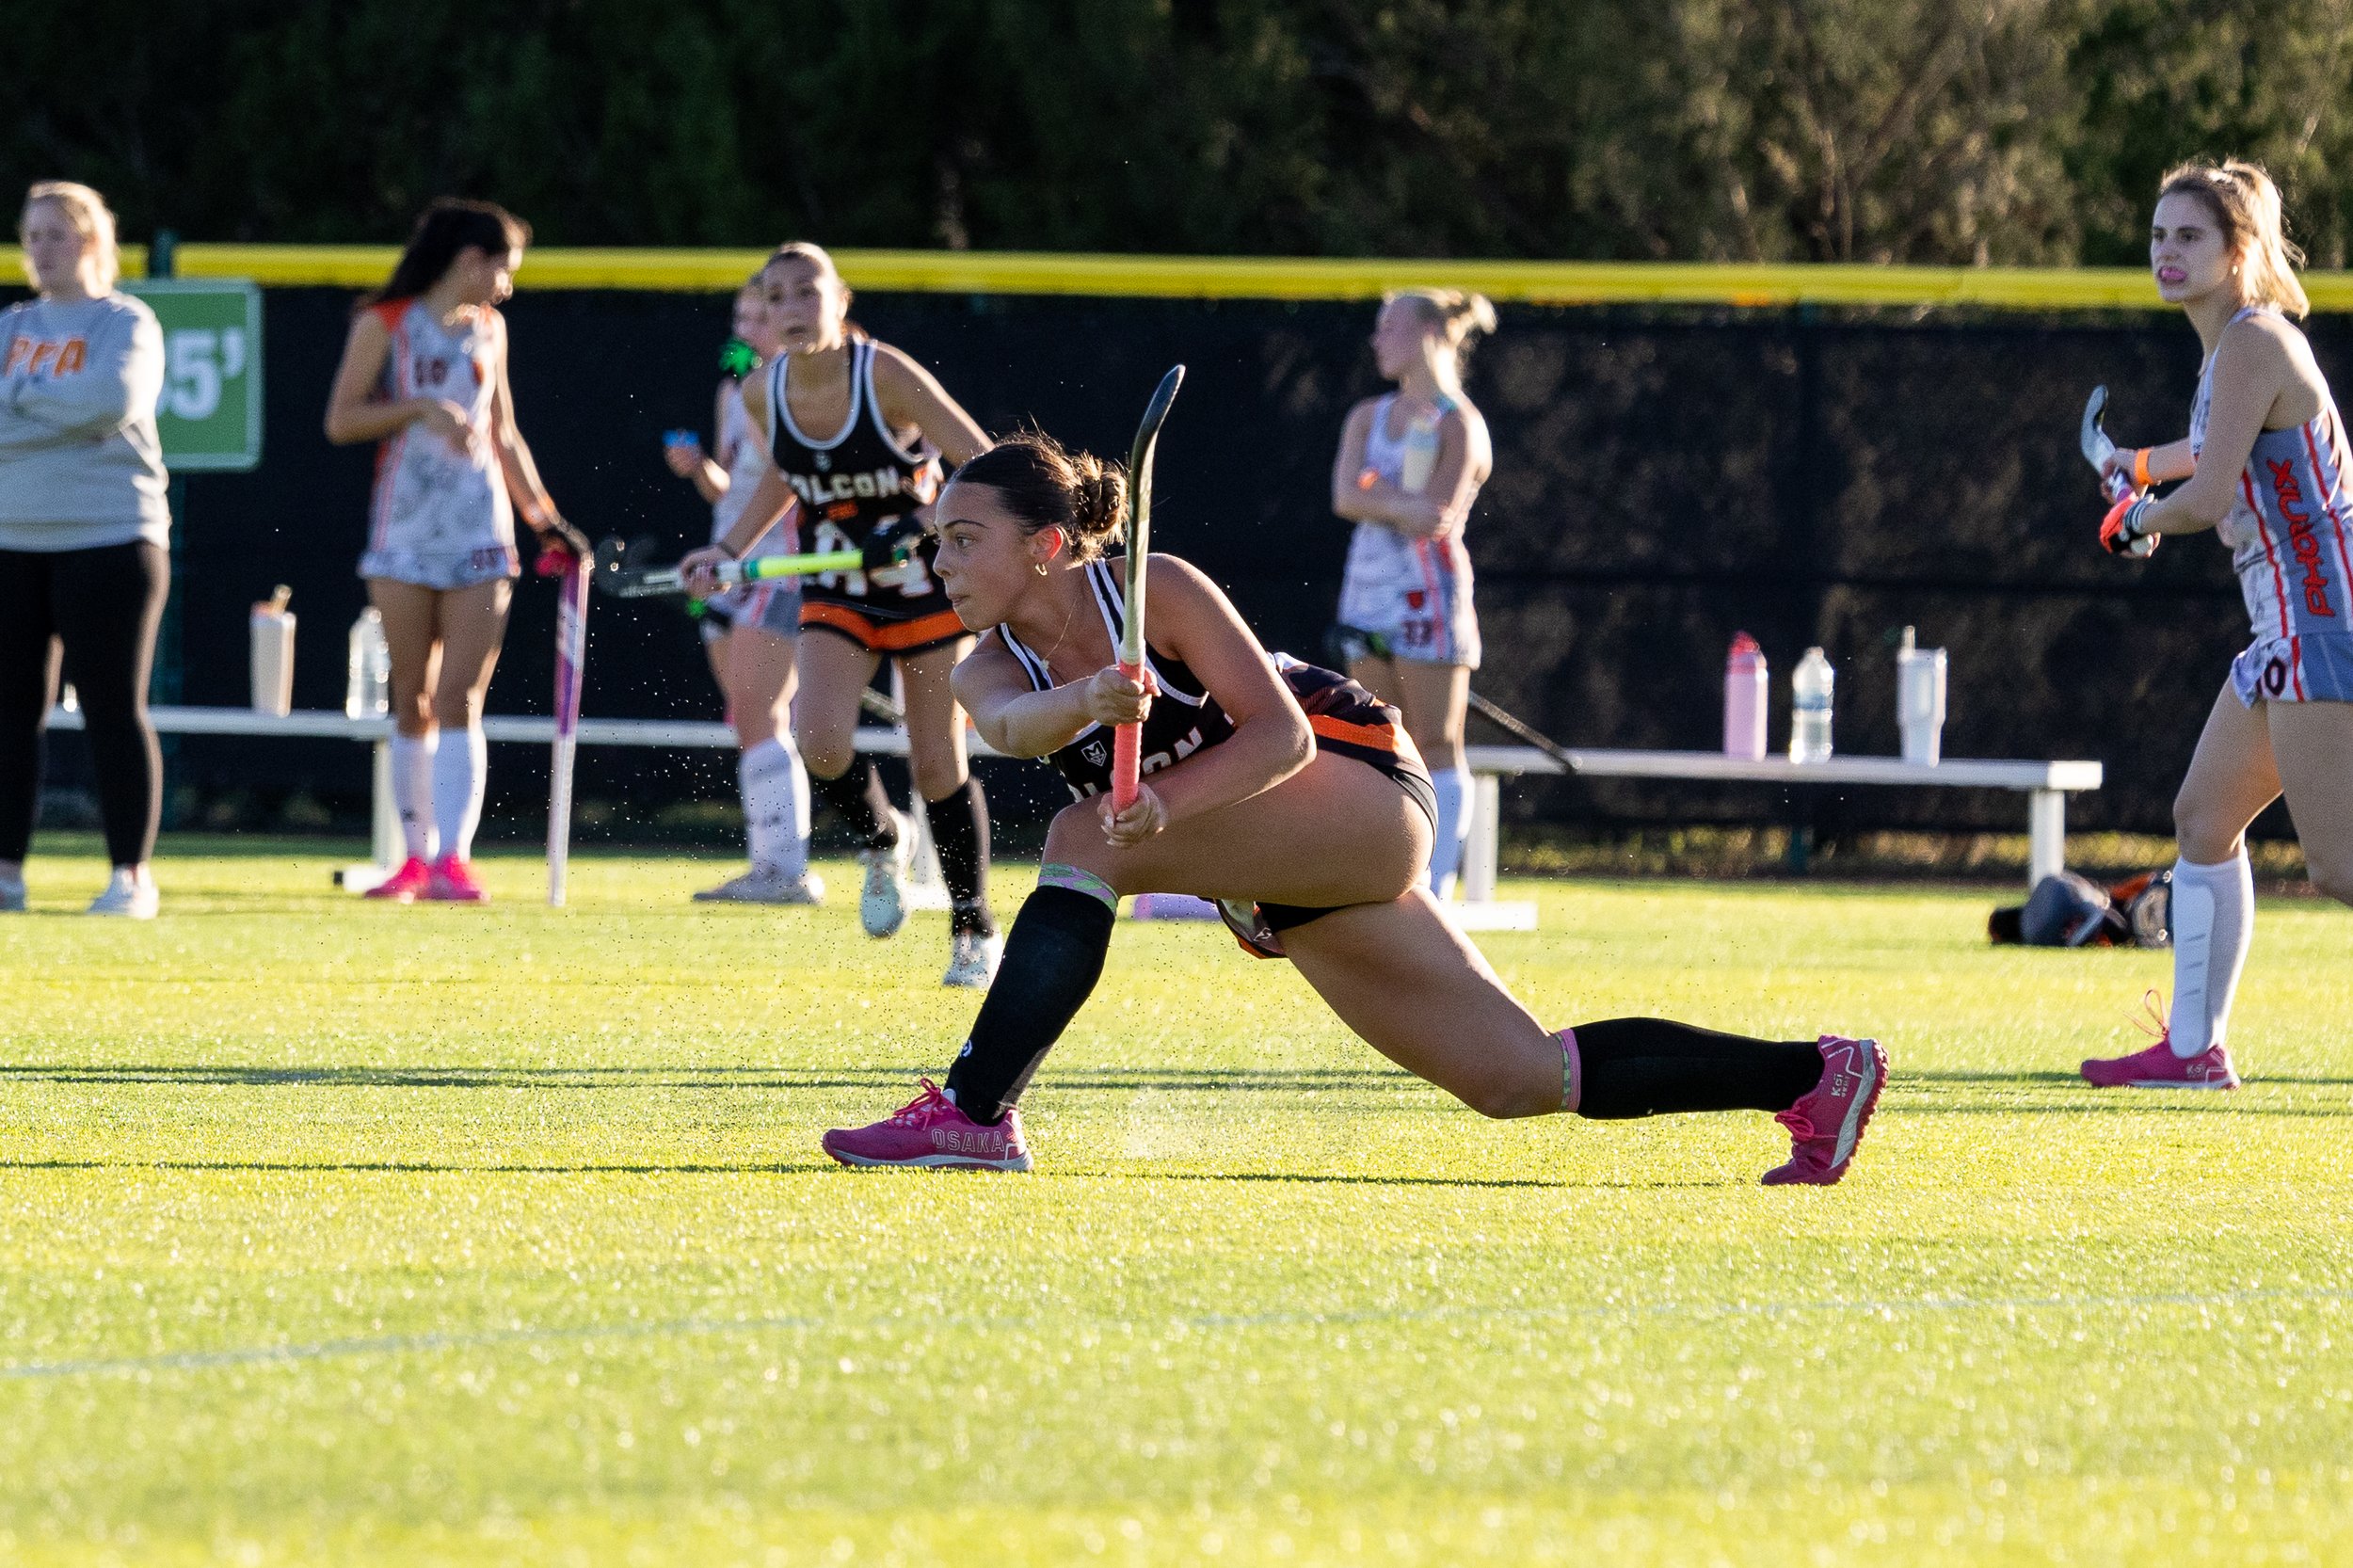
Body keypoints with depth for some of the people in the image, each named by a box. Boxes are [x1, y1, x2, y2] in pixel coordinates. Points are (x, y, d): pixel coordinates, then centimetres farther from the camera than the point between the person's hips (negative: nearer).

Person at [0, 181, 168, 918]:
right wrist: (67, 412, -11)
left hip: (108, 539, -5)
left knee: (114, 711, -4)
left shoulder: (125, 324, -1)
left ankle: (132, 875, -1)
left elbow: (114, 400, -18)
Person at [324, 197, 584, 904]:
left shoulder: (488, 330, 15)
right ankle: (417, 854, 9)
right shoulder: (384, 325, 1)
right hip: (404, 533, -2)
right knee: (413, 705, 1)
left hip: (480, 534, 2)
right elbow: (340, 421, -6)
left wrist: (547, 520, 18)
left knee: (460, 702, -8)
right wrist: (419, 408, -17)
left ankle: (453, 858, -13)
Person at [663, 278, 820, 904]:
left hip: (782, 565, -9)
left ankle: (786, 869, -18)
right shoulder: (737, 388, 16)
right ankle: (769, 868, 11)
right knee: (751, 725, 8)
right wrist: (698, 466, 2)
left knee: (756, 717, -16)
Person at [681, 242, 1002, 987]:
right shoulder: (763, 394, -8)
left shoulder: (886, 376, -21)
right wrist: (729, 549, 4)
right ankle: (880, 842, 12)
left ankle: (975, 928, 18)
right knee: (819, 738, -20)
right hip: (836, 591, 3)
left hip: (926, 582, -3)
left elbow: (985, 468, -19)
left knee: (938, 763, -1)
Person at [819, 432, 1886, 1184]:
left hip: (1359, 787, -8)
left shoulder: (1152, 591, -16)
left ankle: (973, 1115, -27)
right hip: (1278, 891, 8)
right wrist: (1088, 705, -46)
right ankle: (1815, 1078, 16)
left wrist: (1165, 808, -37)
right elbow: (1015, 725, -24)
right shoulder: (988, 670, 1)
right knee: (1523, 1078, 7)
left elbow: (1282, 733, -21)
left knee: (1084, 840, -27)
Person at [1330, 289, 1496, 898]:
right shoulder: (1369, 417, 14)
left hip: (1429, 590, -7)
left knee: (1436, 749, -6)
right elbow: (1345, 496, -4)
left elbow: (1434, 517, -15)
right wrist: (1403, 504, -16)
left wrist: (1373, 495, -8)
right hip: (1370, 587, 7)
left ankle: (1435, 893, -9)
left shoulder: (1459, 424, -5)